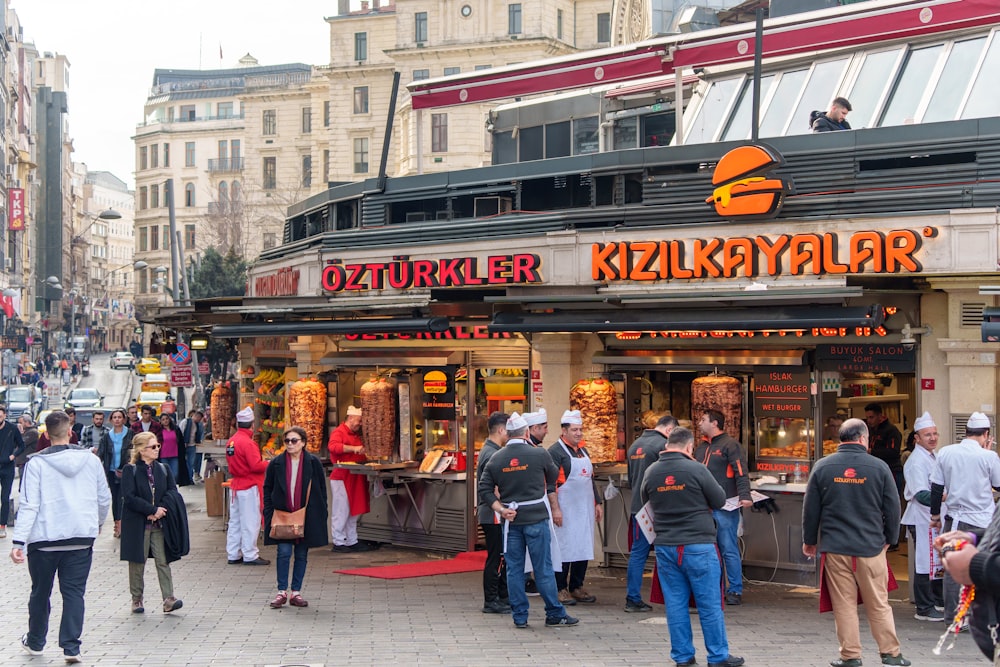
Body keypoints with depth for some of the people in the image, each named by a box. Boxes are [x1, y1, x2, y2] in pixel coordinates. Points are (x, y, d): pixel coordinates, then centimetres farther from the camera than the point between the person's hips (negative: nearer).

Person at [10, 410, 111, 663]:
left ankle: (35, 641, 31)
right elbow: (104, 499, 9)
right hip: (82, 538, 1)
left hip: (44, 538, -1)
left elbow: (29, 505, -14)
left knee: (40, 592, 16)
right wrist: (98, 522, 28)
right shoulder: (90, 460, 0)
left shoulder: (36, 463, -9)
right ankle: (71, 647, -3)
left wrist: (19, 541, -13)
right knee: (74, 592, 5)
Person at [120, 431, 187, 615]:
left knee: (163, 560, -4)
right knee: (137, 562, 5)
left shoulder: (163, 469, 11)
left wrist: (161, 510, -11)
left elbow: (172, 492, 5)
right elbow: (129, 497, -13)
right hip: (137, 524, -3)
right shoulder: (130, 470, -4)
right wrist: (152, 510, -16)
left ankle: (168, 599, -8)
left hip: (159, 524, 3)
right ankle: (137, 599, 16)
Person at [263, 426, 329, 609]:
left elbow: (322, 490, 5)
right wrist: (269, 513, -1)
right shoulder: (276, 463, 0)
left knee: (301, 554, 6)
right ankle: (282, 592, 2)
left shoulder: (313, 463, 0)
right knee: (284, 552, -7)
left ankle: (296, 592, 15)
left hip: (307, 516, 1)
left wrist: (321, 515, 0)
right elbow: (267, 489, 7)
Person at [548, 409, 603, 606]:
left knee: (584, 548, 9)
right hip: (566, 510, -8)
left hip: (585, 509, 8)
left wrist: (597, 502, 18)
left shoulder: (583, 450, 16)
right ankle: (561, 589, 3)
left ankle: (577, 587, 18)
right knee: (564, 548, -4)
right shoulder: (555, 451, -9)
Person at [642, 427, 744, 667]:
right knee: (709, 604, 4)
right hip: (698, 545, -4)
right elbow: (720, 500, -3)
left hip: (665, 546, 4)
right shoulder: (696, 469, -11)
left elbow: (645, 501, 17)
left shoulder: (651, 472, 2)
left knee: (675, 603, 10)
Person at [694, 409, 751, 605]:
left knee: (729, 549, -4)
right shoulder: (701, 447, 19)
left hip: (725, 508, -7)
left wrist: (744, 496, -24)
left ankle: (735, 591, 3)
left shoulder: (730, 444, -5)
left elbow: (741, 472, -13)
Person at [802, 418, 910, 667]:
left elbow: (810, 508, 3)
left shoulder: (823, 466, -1)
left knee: (844, 605, 5)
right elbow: (893, 508, 2)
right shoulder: (879, 467, -4)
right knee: (879, 604, 8)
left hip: (835, 547, 0)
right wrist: (890, 539, 17)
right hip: (871, 546, 0)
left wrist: (809, 541, 15)